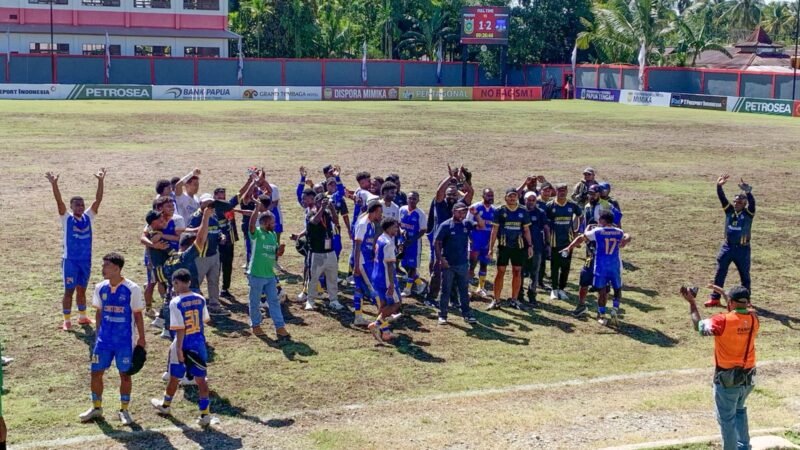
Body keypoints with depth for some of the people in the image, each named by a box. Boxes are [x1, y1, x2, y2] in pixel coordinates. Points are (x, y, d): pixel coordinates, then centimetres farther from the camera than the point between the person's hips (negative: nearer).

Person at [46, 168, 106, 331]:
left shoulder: (88, 217, 2)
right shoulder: (67, 218, -6)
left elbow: (98, 199, -6)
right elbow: (59, 201, -20)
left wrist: (101, 181, -17)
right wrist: (54, 184, -33)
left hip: (86, 260, 4)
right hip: (70, 260, -4)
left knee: (82, 290, 17)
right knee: (69, 291, 2)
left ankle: (82, 317, 29)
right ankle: (67, 321, 9)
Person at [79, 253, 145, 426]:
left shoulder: (132, 289, -12)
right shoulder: (100, 288, 1)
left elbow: (138, 315, -6)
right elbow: (99, 312, 12)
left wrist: (141, 338, -5)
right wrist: (97, 334, 11)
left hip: (125, 340, -4)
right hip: (104, 338, 4)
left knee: (125, 374, 5)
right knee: (96, 372, 7)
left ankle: (124, 410, 19)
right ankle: (96, 408, 24)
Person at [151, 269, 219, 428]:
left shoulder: (175, 303, -16)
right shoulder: (200, 299, -1)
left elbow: (180, 329, -19)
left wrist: (178, 349, -16)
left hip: (183, 345, -4)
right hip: (199, 343, 4)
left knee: (174, 377, 17)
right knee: (200, 378, 4)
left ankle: (166, 405, 40)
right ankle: (205, 414, 0)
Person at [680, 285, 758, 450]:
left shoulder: (723, 321, -23)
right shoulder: (753, 318, -6)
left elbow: (698, 326, -10)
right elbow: (740, 310, 17)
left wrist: (691, 302, -2)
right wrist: (723, 293, 22)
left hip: (727, 379, -6)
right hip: (748, 377, 6)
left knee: (726, 418, 8)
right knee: (739, 410, 29)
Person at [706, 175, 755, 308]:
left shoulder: (748, 213, -8)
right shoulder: (729, 210, 0)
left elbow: (752, 202, -27)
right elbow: (722, 198, -12)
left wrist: (748, 191, -45)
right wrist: (719, 186, -30)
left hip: (742, 249, -3)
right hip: (727, 247, 3)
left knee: (745, 275, 10)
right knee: (720, 273, 2)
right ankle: (715, 298, 8)